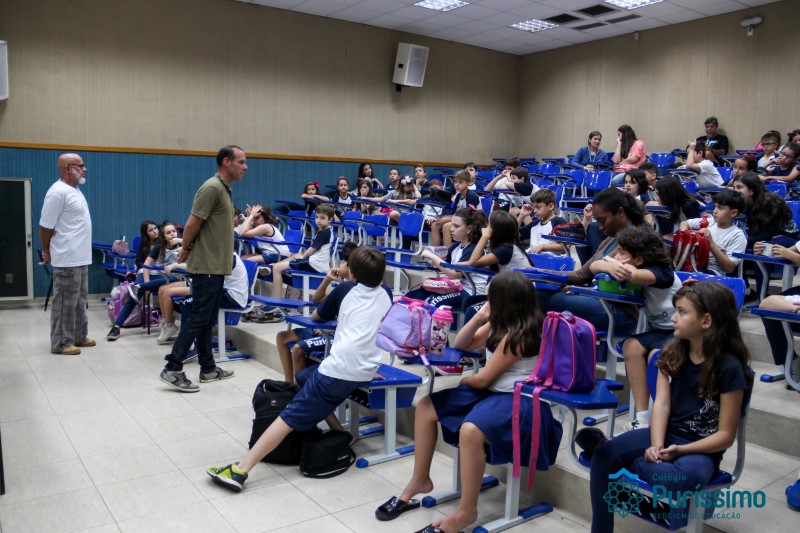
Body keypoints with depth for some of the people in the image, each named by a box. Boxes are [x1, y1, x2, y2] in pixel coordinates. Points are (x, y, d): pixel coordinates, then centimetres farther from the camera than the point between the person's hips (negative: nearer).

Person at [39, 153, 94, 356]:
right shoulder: (58, 192, -17)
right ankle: (61, 343, 5)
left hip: (80, 258, 10)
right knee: (65, 302, -3)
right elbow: (45, 226, -15)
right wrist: (46, 251, -3)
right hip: (67, 259, -10)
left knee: (79, 300, 16)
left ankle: (79, 337, 26)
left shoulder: (75, 190, 14)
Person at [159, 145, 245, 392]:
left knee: (207, 319, 13)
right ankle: (172, 368, -2)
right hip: (207, 265, -10)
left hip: (216, 266, 10)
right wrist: (185, 250, -4)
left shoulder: (224, 189, 15)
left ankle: (208, 368, 20)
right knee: (199, 318, -7)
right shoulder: (212, 187, -16)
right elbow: (192, 225, -17)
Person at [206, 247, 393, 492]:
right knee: (303, 377, 26)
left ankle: (240, 470, -15)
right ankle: (339, 434, 19)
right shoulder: (386, 296, 16)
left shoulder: (345, 289, 9)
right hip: (366, 373, 6)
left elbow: (316, 316, 23)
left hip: (338, 369, -6)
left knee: (291, 416, -7)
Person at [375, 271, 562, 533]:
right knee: (425, 407, 2)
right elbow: (460, 345, 15)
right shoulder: (502, 324, 9)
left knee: (470, 430, -39)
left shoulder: (519, 333, -19)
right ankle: (420, 480, 12)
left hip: (518, 401, -10)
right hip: (492, 391, 10)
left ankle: (466, 512, -22)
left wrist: (464, 381, 6)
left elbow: (483, 379, -16)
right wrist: (479, 318, 0)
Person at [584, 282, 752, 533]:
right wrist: (656, 446, -22)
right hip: (665, 434, 4)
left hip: (701, 447, -4)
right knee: (603, 455, -22)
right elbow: (661, 404, -5)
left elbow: (725, 435, -11)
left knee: (688, 477, -40)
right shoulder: (672, 353, 4)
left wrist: (679, 450, -22)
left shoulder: (730, 367, -12)